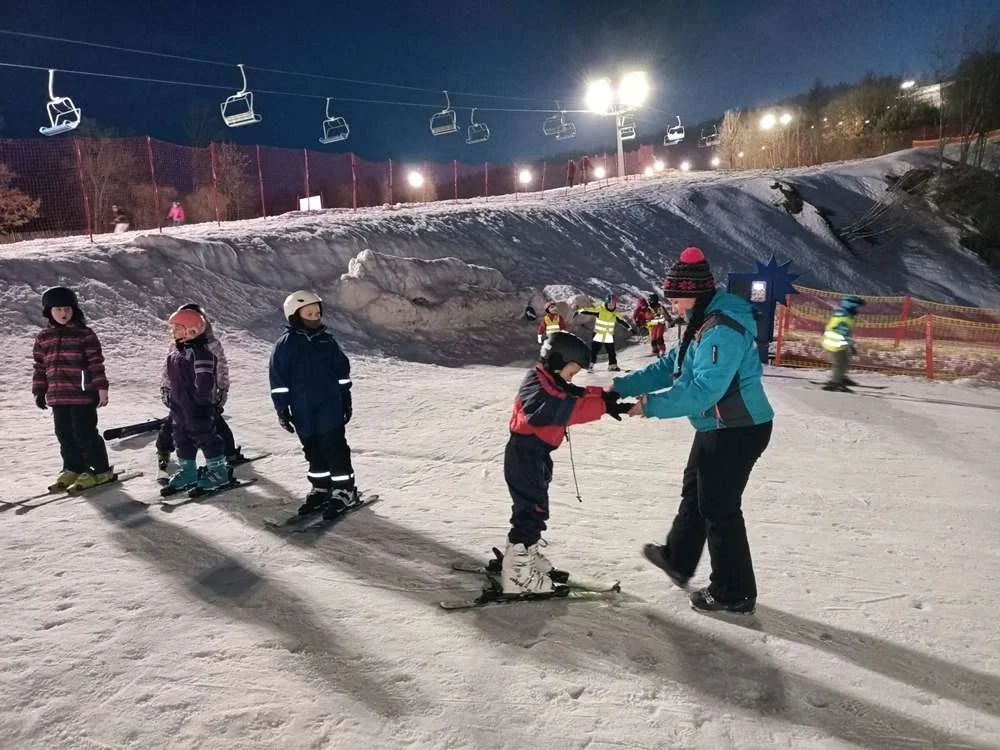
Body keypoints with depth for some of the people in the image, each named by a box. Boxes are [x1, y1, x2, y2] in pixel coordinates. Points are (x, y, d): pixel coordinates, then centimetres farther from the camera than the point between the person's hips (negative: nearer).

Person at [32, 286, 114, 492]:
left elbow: (96, 363, -6)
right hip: (57, 396, 6)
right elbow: (40, 366, 16)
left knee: (85, 433, -2)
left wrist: (102, 388, -9)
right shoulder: (43, 337, 11)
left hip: (83, 395, -5)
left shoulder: (85, 334, -4)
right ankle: (74, 469, 27)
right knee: (65, 434, 13)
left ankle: (101, 470, 9)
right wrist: (39, 391, 13)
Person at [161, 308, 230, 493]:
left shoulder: (199, 351, -19)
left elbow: (205, 379, -21)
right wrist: (169, 396, 19)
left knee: (205, 435, -3)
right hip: (179, 404, 10)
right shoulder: (176, 350, 13)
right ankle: (188, 471, 28)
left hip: (198, 404, -10)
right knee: (181, 436, 15)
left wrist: (201, 399, -20)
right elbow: (170, 378, 21)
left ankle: (218, 471, 6)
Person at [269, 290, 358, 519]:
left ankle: (344, 489, 6)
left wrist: (346, 399, 11)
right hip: (303, 411, 0)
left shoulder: (327, 340, 4)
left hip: (330, 407, 0)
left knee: (334, 447, -3)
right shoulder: (285, 345, -3)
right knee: (313, 450, 11)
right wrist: (282, 410, -3)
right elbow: (279, 381, -1)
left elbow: (342, 372, 11)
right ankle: (321, 488, 26)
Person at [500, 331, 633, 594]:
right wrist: (603, 406, -40)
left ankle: (526, 556, 37)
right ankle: (517, 575, 1)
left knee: (533, 509, 21)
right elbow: (563, 409, -37)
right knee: (531, 512, -6)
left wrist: (605, 394, -9)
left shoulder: (550, 383, 11)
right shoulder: (538, 385, -22)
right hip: (525, 456, -10)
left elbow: (578, 394, 8)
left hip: (536, 455, 10)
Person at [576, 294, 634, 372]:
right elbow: (589, 310, -12)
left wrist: (629, 328, 12)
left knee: (611, 351, 9)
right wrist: (579, 312, -18)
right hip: (598, 335, -3)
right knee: (593, 350, -1)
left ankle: (613, 365, 22)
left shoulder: (615, 314, 1)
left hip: (609, 337, 3)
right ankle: (590, 365, 6)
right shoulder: (599, 309, -11)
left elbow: (622, 321, 9)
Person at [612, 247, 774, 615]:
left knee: (719, 508, 1)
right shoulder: (704, 324, 7)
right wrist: (622, 385, 0)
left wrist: (652, 406, -26)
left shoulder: (722, 331, -26)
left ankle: (735, 593, 18)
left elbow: (703, 390, -32)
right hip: (716, 428, 11)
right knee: (694, 492, 23)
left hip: (737, 432, -11)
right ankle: (678, 560, 43)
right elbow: (669, 367, 8)